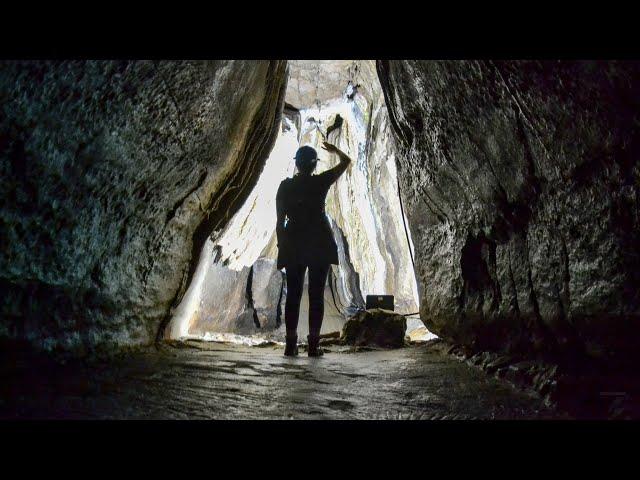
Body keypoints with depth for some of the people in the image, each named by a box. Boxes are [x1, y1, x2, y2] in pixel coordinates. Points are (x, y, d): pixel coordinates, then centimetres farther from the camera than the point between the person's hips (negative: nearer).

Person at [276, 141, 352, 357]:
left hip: (293, 244, 2)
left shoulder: (285, 186, 2)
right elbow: (346, 161, 12)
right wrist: (335, 150, 30)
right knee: (316, 294, 2)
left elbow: (280, 221, 1)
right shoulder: (321, 182, -2)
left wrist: (281, 245, 8)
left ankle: (291, 343, 5)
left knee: (293, 294, 6)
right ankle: (313, 344, 2)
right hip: (320, 244, -1)